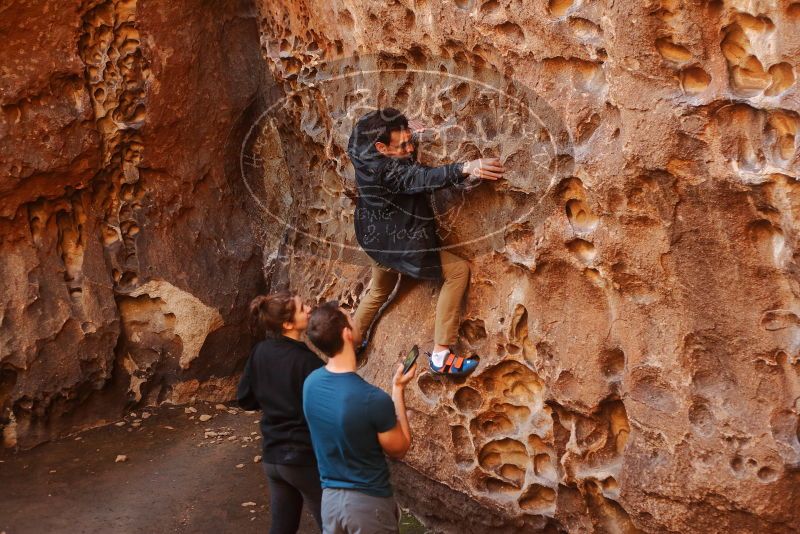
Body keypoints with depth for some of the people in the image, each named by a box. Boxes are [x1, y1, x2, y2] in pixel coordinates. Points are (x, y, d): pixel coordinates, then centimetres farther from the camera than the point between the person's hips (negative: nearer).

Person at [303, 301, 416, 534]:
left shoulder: (310, 383, -7)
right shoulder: (374, 399, -27)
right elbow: (399, 449, -9)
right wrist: (398, 389, -6)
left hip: (329, 497, 6)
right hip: (369, 502, -6)